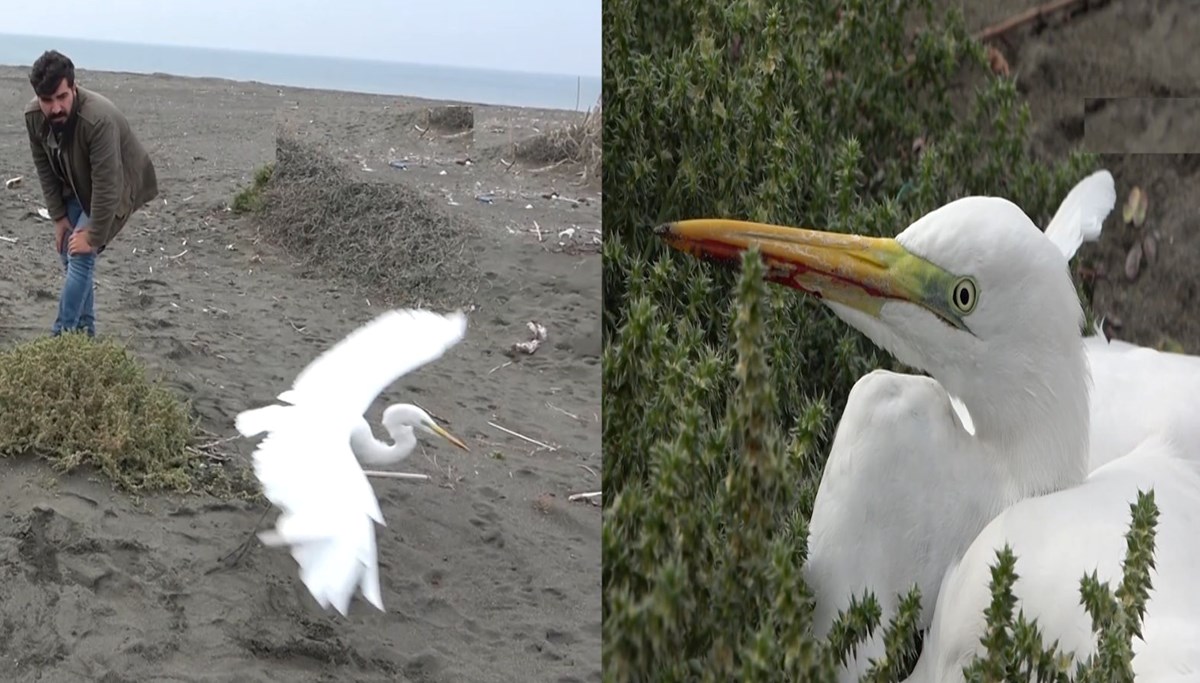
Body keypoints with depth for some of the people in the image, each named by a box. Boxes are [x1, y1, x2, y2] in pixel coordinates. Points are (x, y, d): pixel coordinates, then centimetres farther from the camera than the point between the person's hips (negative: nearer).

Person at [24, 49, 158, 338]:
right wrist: (59, 217, -5)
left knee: (82, 256, -15)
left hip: (116, 189, -6)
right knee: (69, 253, 8)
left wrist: (94, 236, -29)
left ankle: (62, 335, -8)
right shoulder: (33, 116, -19)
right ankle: (84, 330, 21)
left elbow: (106, 185, -35)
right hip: (76, 188, 7)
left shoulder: (99, 119, -39)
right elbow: (45, 169, -4)